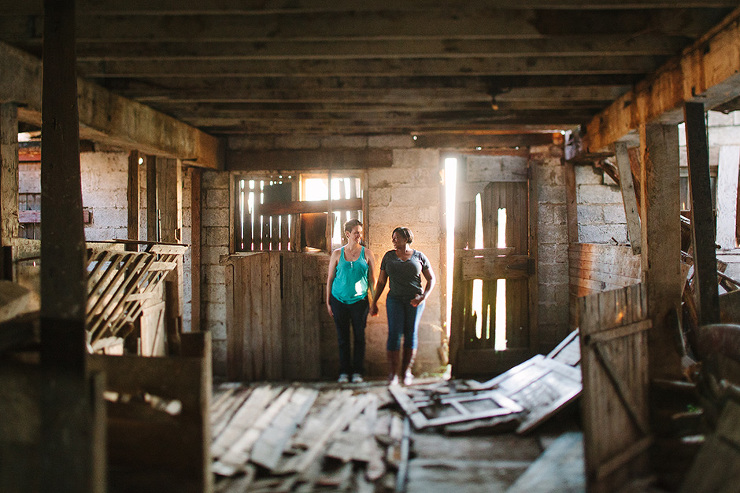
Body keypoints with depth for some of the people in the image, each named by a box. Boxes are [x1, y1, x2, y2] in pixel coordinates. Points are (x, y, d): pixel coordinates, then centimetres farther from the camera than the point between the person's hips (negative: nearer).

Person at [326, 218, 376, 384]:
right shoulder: (337, 254, 3)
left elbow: (372, 279, 5)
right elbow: (330, 278, 7)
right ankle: (344, 372, 13)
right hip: (339, 300, 0)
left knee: (359, 336, 2)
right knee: (343, 338, 5)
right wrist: (328, 302, 5)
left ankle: (357, 372, 12)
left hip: (359, 300, 0)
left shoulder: (367, 253, 3)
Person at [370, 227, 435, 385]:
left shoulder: (419, 256, 6)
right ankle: (393, 373, -3)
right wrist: (374, 302, 8)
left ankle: (407, 371, 12)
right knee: (394, 334, -9)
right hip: (395, 299, 0)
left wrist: (423, 297, -7)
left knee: (411, 334, 1)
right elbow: (381, 282, 12)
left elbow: (431, 279, 8)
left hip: (414, 300, 0)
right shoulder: (388, 256, 9)